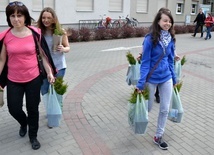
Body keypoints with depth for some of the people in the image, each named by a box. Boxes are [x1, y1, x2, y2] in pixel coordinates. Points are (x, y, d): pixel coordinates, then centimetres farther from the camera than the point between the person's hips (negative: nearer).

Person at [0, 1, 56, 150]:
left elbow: (43, 55, 2)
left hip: (34, 79, 0)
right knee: (14, 109, 9)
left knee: (33, 109, 11)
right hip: (13, 80, 1)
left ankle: (33, 136, 34)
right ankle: (23, 123, 46)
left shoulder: (35, 33, -7)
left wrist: (50, 72, -1)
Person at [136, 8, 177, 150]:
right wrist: (141, 83, -19)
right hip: (152, 79, -5)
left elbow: (170, 60, 8)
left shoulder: (171, 39, -1)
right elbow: (145, 62, -17)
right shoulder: (150, 39, -18)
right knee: (148, 108, 11)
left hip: (166, 78, 5)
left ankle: (159, 137, 27)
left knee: (165, 109, 9)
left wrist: (174, 78, 13)